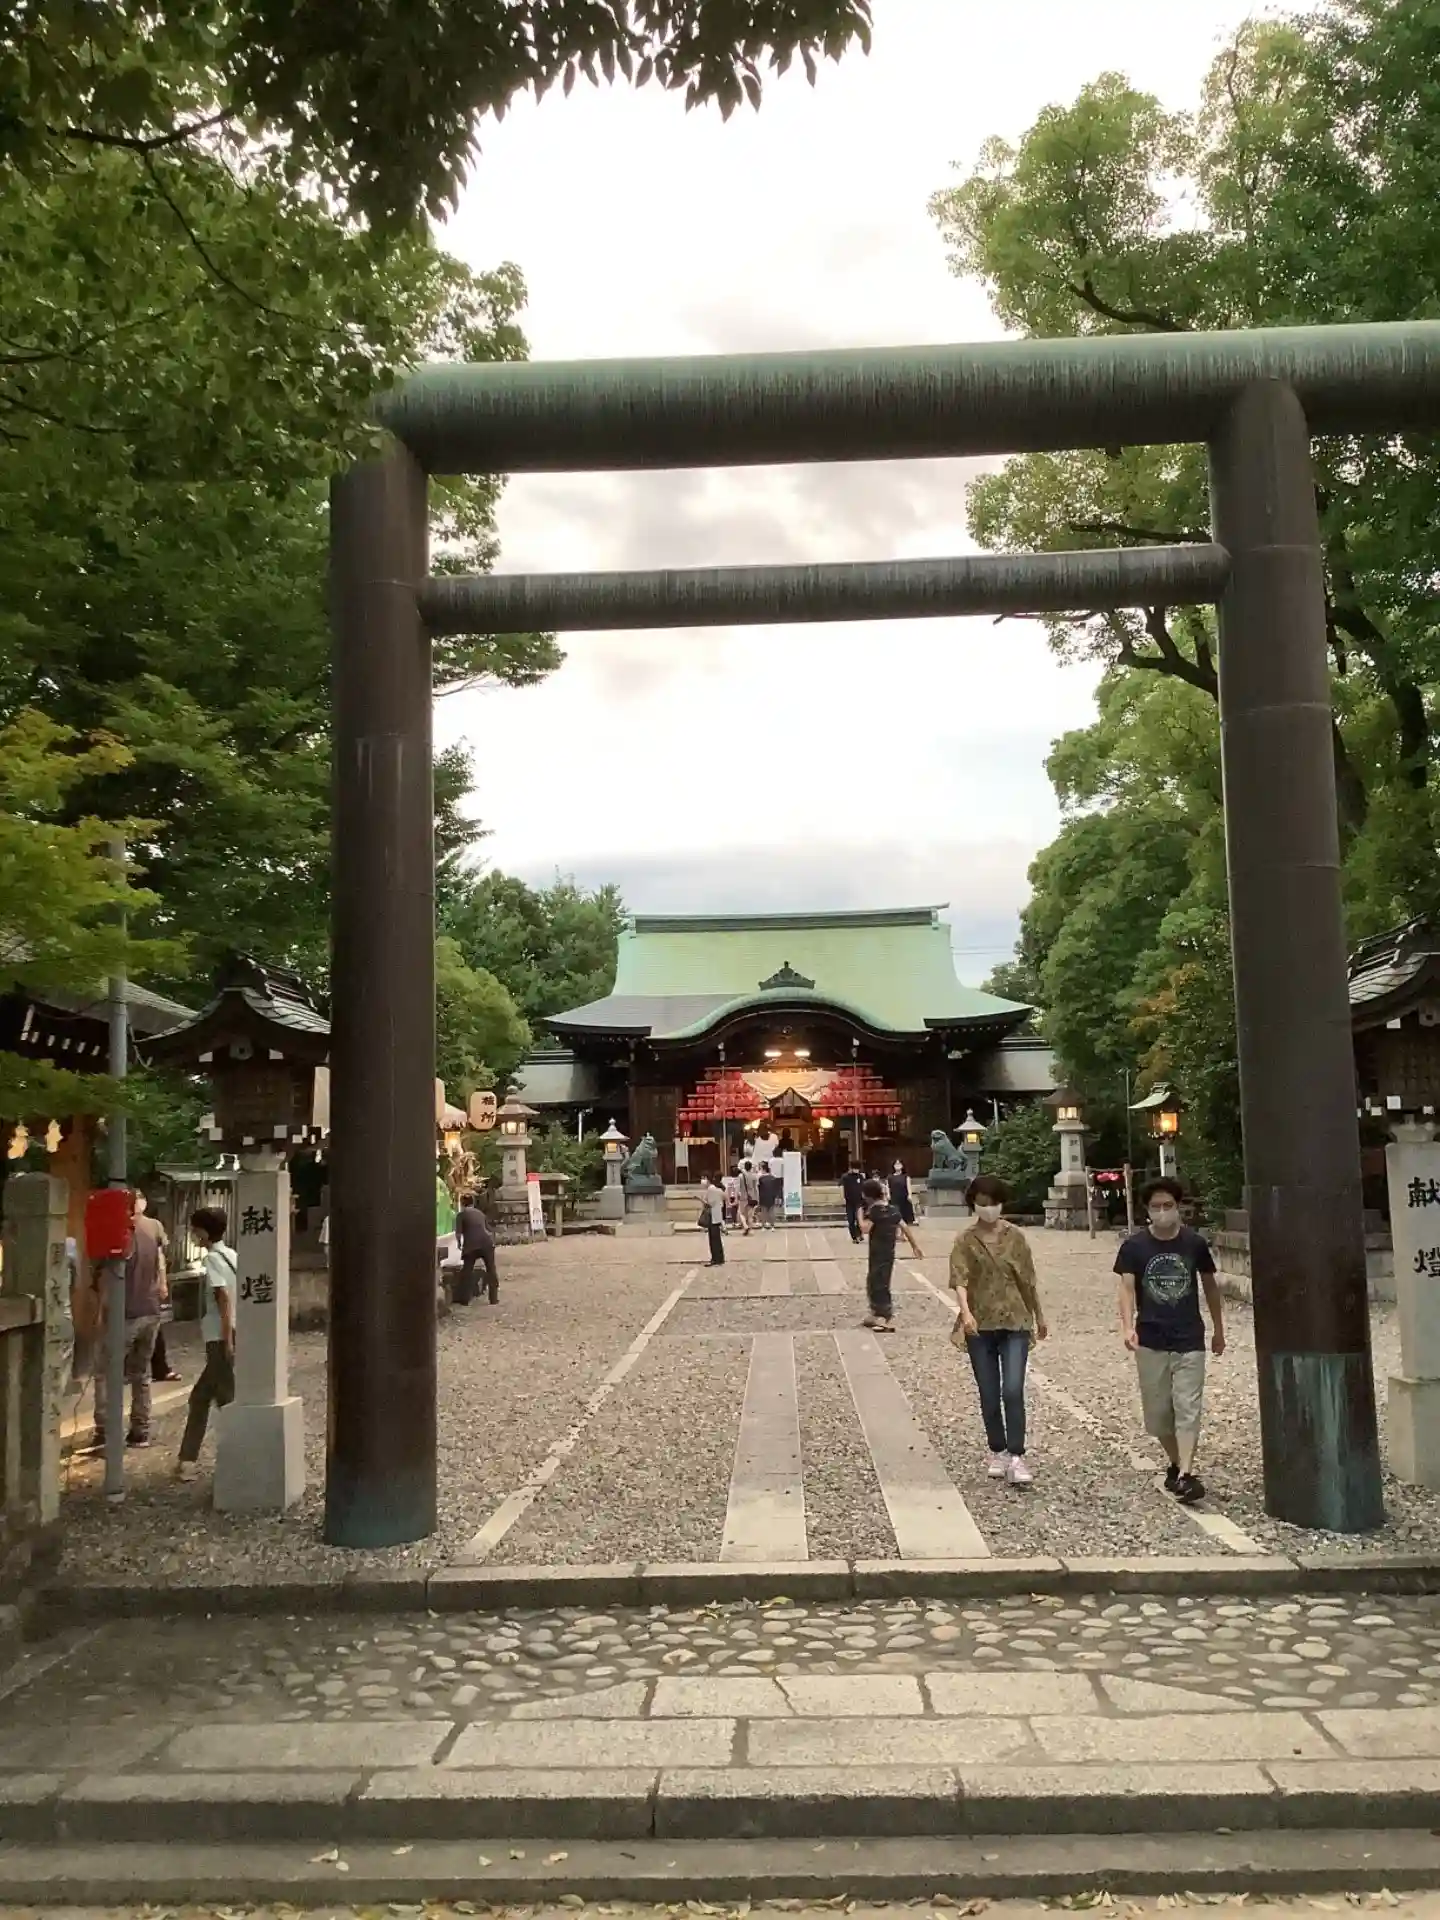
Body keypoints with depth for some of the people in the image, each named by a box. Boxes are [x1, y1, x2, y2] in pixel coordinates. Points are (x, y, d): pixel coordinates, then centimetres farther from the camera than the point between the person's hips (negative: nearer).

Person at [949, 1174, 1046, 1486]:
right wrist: (966, 1313, -33)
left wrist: (1040, 1316, 17)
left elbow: (1028, 1279, 10)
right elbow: (959, 1279, -16)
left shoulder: (1015, 1236, 2)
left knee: (1013, 1391, -12)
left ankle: (1016, 1457, -7)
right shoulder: (965, 1240, -3)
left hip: (1015, 1323, 0)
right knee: (989, 1396, 8)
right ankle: (998, 1452, 24)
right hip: (980, 1325, 0)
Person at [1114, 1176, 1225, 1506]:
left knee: (1188, 1408, -8)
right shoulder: (1134, 1247, -4)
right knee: (1158, 1411, 9)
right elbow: (1127, 1287, -12)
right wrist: (1127, 1326, -28)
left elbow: (1210, 1286, 10)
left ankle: (1185, 1475, -11)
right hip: (1150, 1341, 1)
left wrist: (1219, 1330, 17)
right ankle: (1176, 1464, 29)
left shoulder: (1194, 1243, -2)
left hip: (1189, 1341, -1)